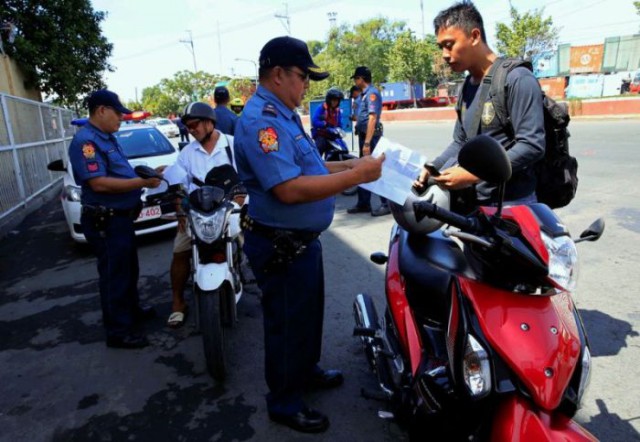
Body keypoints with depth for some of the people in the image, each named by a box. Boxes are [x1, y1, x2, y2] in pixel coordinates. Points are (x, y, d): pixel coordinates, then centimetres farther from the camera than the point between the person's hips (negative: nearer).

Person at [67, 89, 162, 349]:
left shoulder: (107, 138, 13)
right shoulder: (86, 140, -19)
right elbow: (99, 183, -28)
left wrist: (147, 173, 10)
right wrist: (141, 182, -26)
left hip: (121, 217, 10)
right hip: (105, 222, -10)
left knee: (129, 270, 24)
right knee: (114, 275, 0)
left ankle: (132, 309, 42)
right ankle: (118, 332, 12)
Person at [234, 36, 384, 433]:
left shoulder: (283, 115, 12)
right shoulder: (261, 120, -23)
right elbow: (290, 189, -32)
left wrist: (349, 164, 7)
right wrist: (355, 176, -27)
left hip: (303, 240, 10)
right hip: (282, 246, -10)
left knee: (309, 314, 25)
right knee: (288, 324, 7)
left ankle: (307, 371, 48)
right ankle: (285, 403, 29)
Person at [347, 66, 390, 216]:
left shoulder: (372, 93, -14)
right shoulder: (363, 94, 15)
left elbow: (372, 118, -22)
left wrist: (367, 142, -27)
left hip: (371, 136, -10)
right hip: (363, 135, 10)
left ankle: (386, 204, 2)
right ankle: (363, 203, 22)